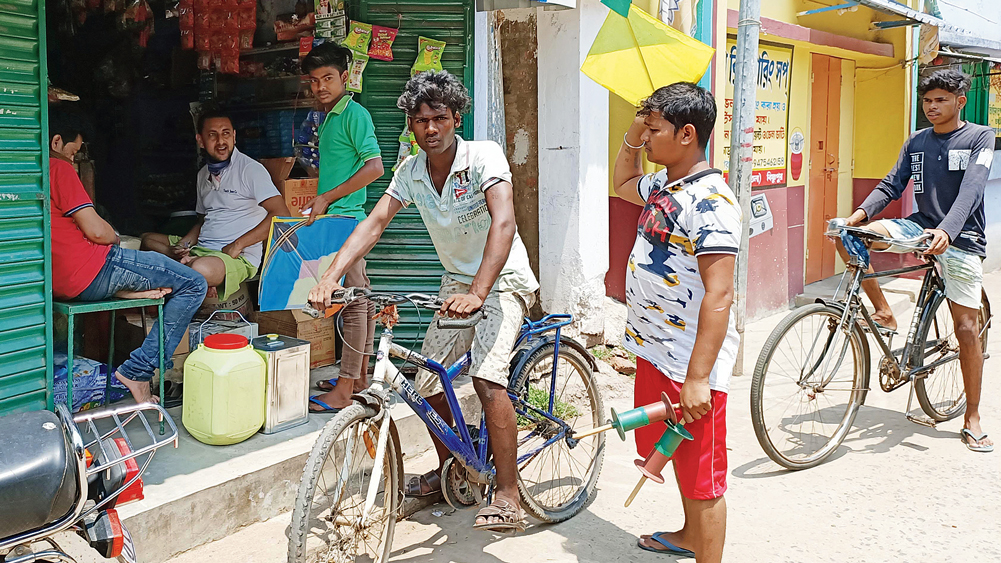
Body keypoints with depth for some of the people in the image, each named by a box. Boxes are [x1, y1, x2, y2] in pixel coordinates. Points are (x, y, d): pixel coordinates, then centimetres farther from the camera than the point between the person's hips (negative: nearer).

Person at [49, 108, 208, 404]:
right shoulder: (58, 168, -12)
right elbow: (97, 231, -15)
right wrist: (115, 236, 7)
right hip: (89, 273, -10)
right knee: (194, 284, -6)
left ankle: (122, 290, 4)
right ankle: (137, 371, -7)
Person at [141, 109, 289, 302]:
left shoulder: (250, 169, -7)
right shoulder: (203, 174, 18)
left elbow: (281, 214, -17)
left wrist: (237, 245, -18)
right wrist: (183, 244, 5)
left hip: (240, 258, -8)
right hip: (200, 249, 8)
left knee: (202, 269, -38)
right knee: (145, 239, 3)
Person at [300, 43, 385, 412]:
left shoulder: (354, 114, -10)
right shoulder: (327, 116, 18)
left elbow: (374, 167, -18)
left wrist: (327, 197, -15)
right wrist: (320, 202, 18)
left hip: (345, 218, -10)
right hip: (333, 219, 10)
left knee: (354, 300, -7)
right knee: (358, 297, 13)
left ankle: (345, 390, -6)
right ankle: (359, 377, 21)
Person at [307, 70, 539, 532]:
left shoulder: (484, 156, -20)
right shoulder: (411, 171, -3)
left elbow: (503, 223, -34)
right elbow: (374, 223, -10)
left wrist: (477, 294, -46)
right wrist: (330, 278, -26)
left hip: (503, 279, -6)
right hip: (458, 282, 6)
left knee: (486, 377, -26)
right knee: (429, 386, 4)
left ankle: (507, 499, -18)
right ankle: (448, 472, 31)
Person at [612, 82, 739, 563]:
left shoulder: (710, 201, -20)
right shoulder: (661, 186, 9)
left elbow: (719, 295, -25)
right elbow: (623, 184, 34)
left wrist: (697, 378, -28)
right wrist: (632, 137, 15)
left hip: (691, 364, -10)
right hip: (654, 350, 10)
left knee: (701, 475, 2)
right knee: (674, 453, 26)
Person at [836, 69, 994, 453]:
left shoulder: (980, 138, -4)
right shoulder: (916, 143, 9)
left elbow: (970, 190, -18)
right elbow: (891, 186, 2)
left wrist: (946, 231, -34)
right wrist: (860, 213, -17)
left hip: (959, 239, -4)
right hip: (920, 227, 4)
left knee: (967, 327, -4)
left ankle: (972, 421, 8)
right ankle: (882, 311, -5)